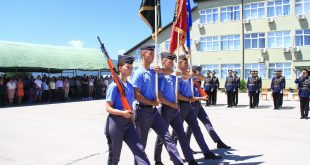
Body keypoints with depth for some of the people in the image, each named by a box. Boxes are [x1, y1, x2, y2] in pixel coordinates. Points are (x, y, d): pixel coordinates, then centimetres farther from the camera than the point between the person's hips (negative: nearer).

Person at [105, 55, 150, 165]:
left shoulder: (131, 86, 9)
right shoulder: (114, 86, -13)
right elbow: (108, 108, -15)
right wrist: (122, 113, -27)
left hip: (128, 122, 7)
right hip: (115, 122, -6)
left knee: (139, 149, -3)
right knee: (114, 156, 7)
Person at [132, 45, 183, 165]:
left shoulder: (153, 71, 9)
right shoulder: (139, 73, -14)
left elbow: (170, 71, 19)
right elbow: (136, 95, -20)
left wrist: (161, 70, -2)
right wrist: (152, 102, -12)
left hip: (154, 110, 7)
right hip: (143, 111, -7)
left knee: (167, 137, 3)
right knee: (141, 143, 7)